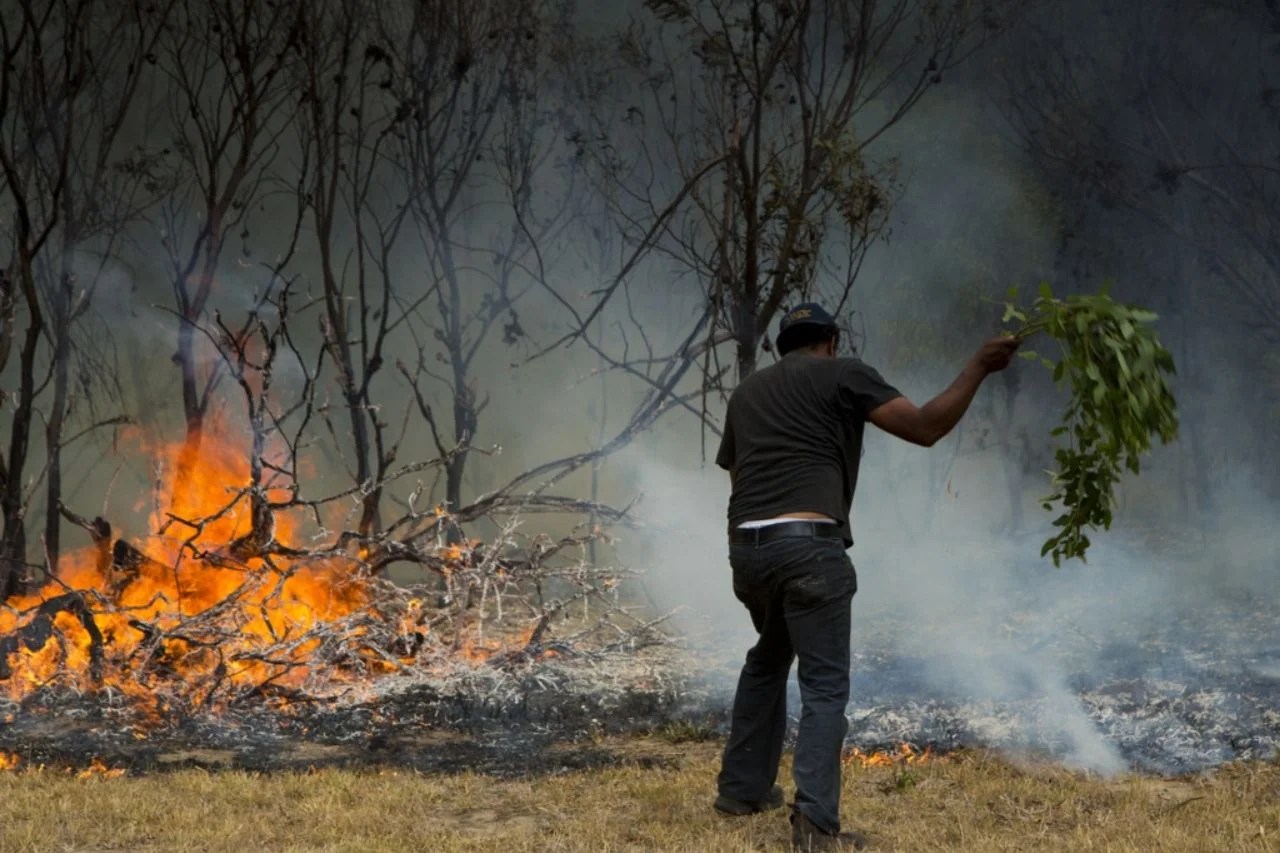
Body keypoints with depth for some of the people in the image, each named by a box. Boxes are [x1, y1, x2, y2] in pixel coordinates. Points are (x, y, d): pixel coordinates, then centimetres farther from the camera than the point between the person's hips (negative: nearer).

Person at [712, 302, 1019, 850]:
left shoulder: (747, 392, 24)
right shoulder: (842, 375, 6)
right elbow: (925, 427, -3)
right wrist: (978, 368, 6)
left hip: (745, 545, 6)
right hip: (808, 543, -6)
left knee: (768, 659, 29)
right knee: (825, 684, -3)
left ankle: (742, 787, 33)